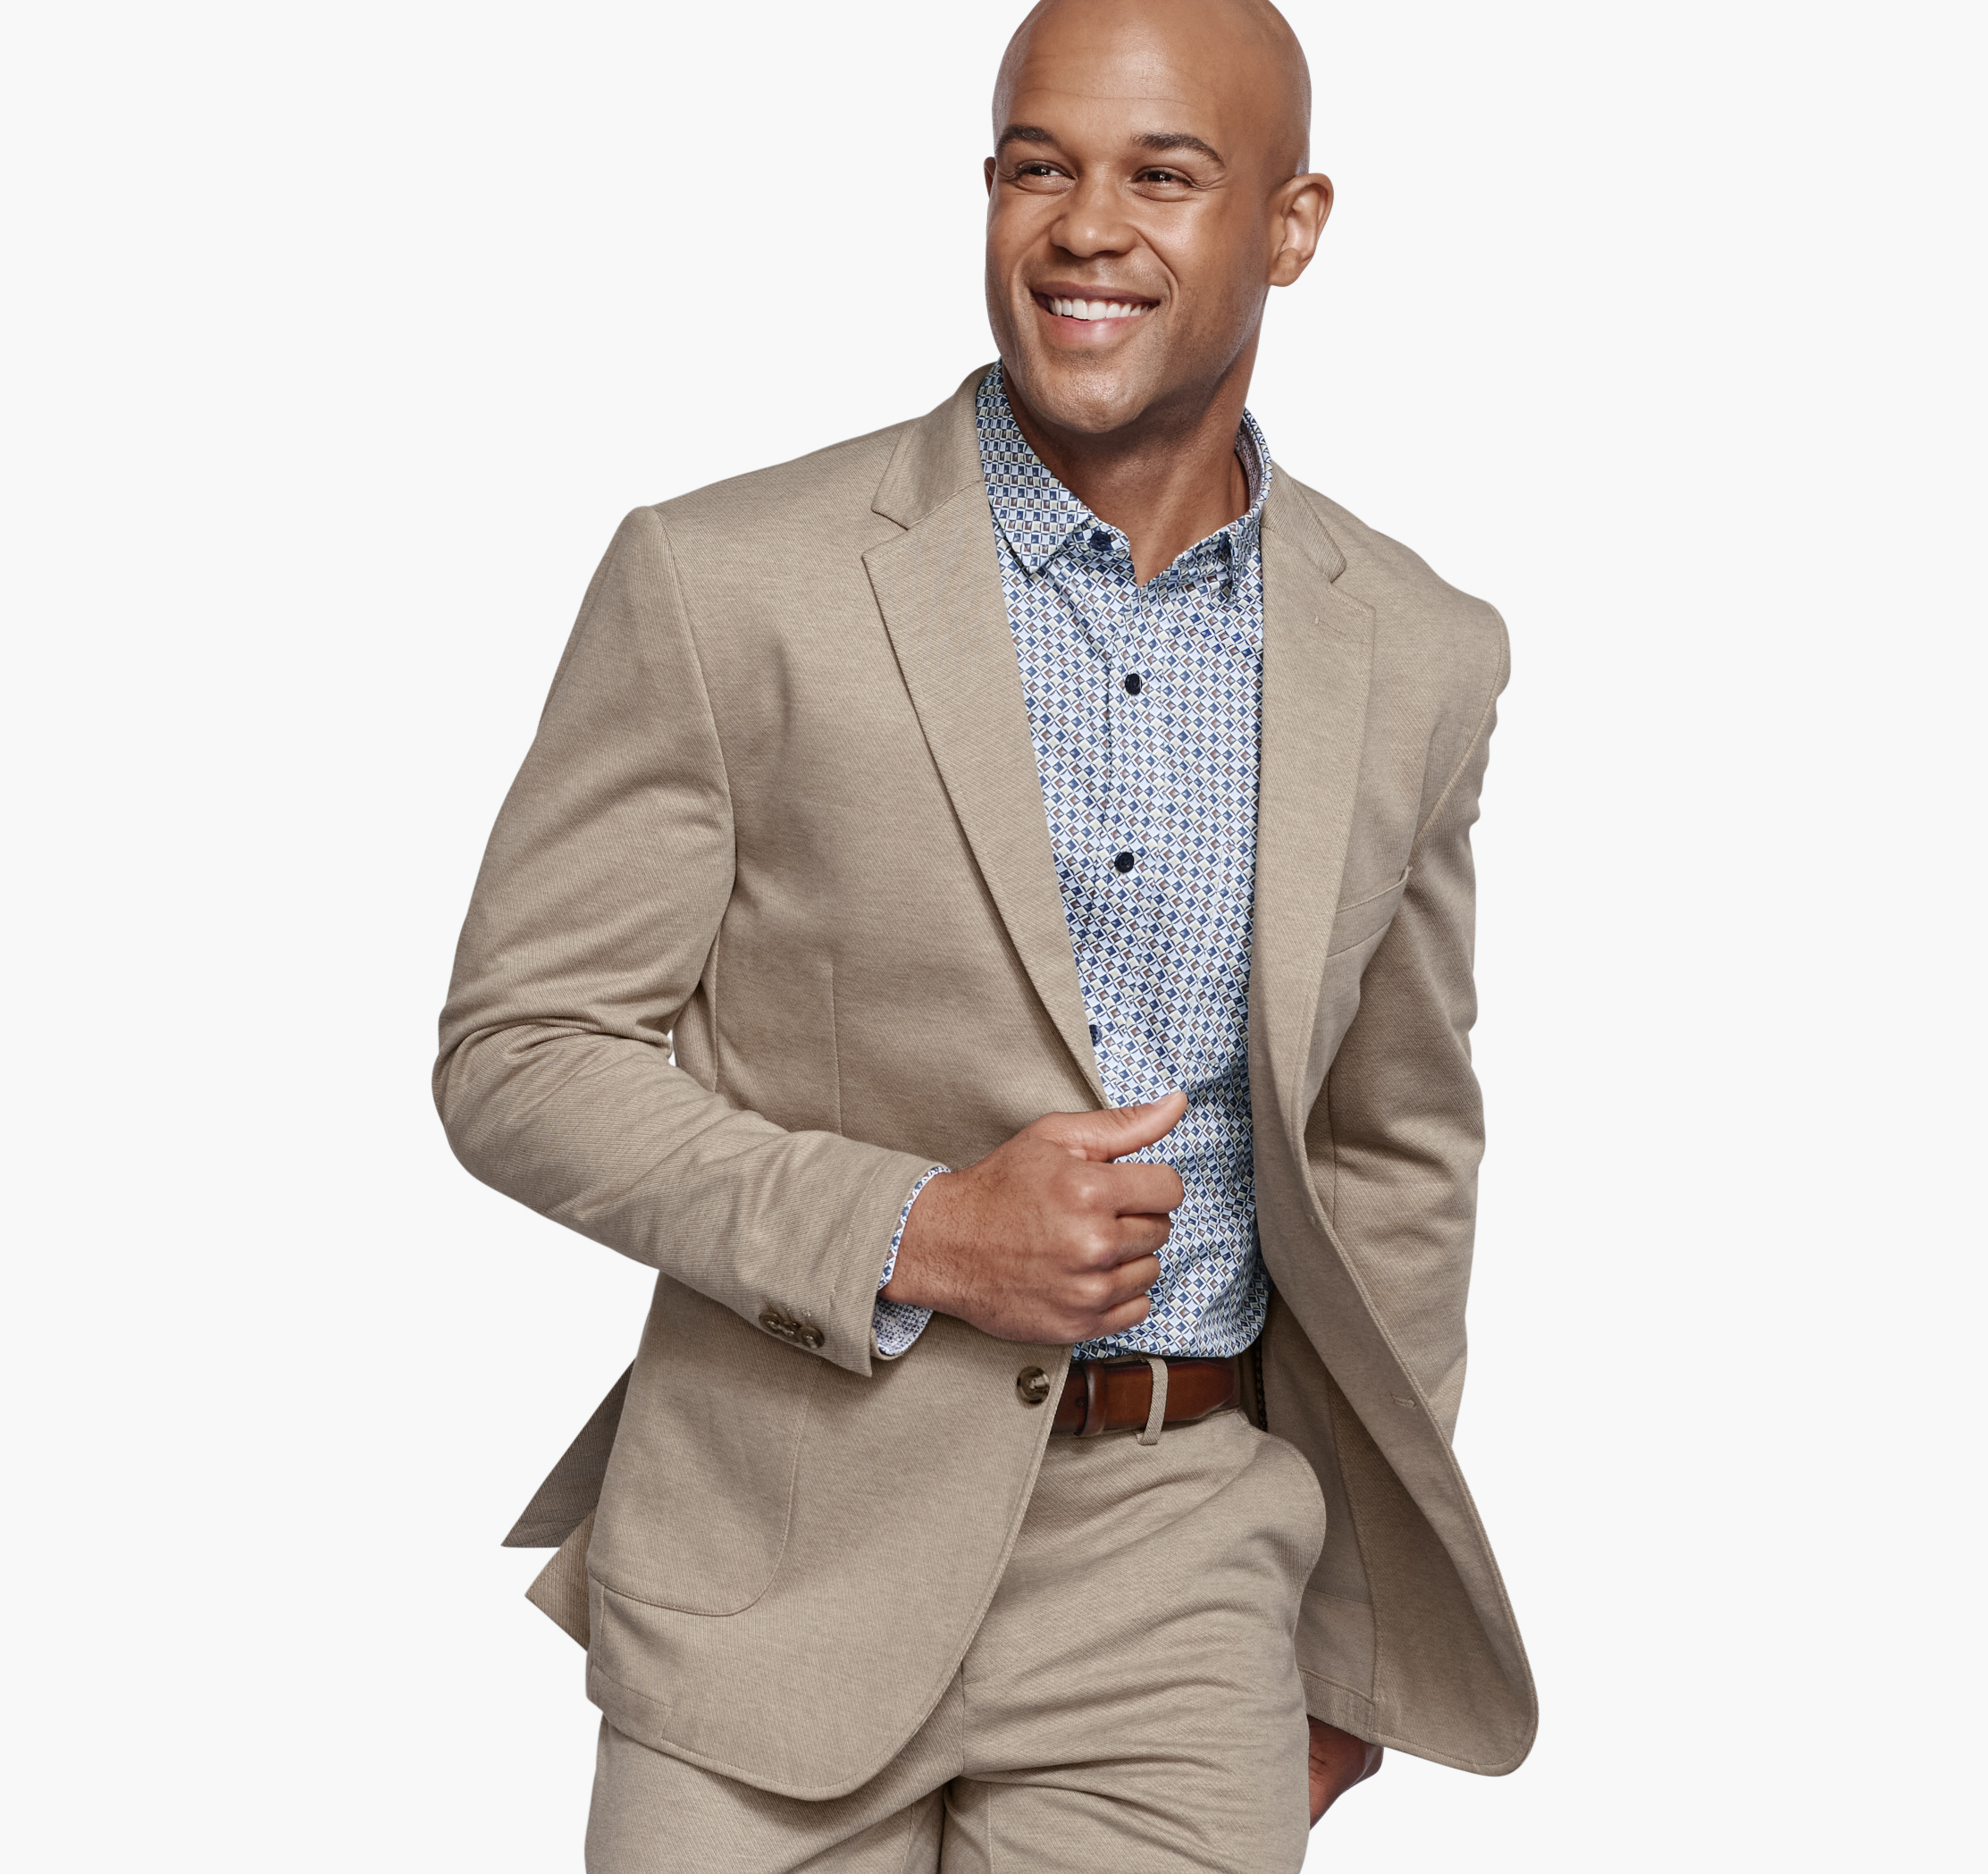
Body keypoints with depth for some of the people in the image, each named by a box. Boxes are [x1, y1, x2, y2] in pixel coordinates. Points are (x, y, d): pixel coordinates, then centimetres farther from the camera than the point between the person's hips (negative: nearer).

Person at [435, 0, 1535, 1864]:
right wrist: (909, 1234, -17)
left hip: (1184, 1577, 2)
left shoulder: (1416, 658, 4)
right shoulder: (726, 583, -7)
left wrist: (1352, 1663, 14)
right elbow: (518, 1053, -4)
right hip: (785, 1569, -2)